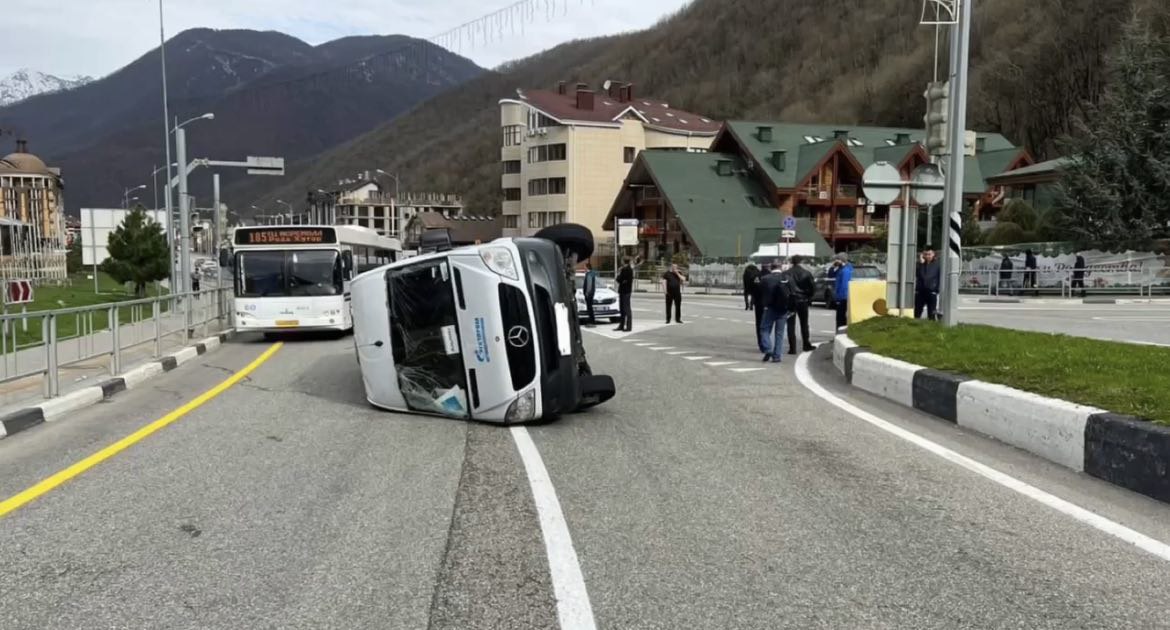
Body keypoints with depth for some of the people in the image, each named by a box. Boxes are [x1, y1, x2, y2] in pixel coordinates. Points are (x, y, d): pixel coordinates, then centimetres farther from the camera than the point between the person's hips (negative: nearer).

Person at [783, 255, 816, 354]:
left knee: (791, 325, 1)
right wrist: (809, 297, 9)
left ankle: (792, 348, -4)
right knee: (804, 324, 16)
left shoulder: (787, 273, -7)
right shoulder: (806, 273, -5)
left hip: (790, 301, -1)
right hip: (803, 301, 1)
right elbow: (813, 287, -6)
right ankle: (806, 345, 25)